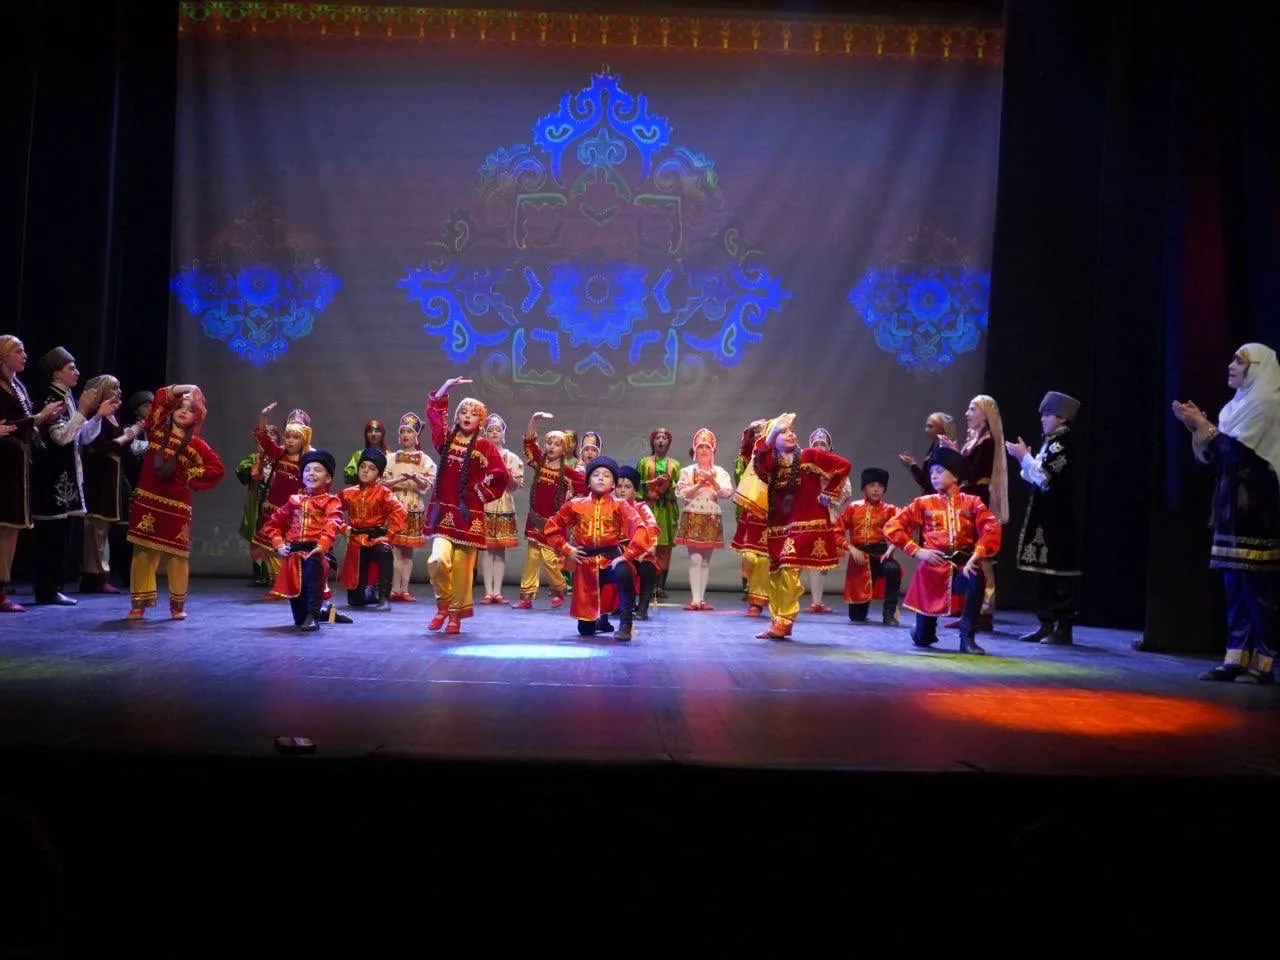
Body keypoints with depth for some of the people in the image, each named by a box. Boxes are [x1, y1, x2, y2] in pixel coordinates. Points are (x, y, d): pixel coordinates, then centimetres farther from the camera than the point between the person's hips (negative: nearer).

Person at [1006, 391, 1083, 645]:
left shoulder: (1062, 443, -13)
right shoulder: (1050, 442, 15)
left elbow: (1043, 478, -19)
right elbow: (1036, 478, 18)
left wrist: (1024, 456, -10)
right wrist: (1024, 458, 5)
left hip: (1058, 517, -10)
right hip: (1045, 515, 10)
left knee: (1060, 571, -5)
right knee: (1043, 571, 11)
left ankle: (1064, 628, 1)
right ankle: (1046, 625, 17)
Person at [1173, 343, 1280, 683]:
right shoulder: (1238, 404, 17)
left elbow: (1236, 449, -17)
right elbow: (1211, 454, 15)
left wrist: (1201, 424, -9)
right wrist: (1197, 425, 3)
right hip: (1233, 503, 8)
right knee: (1235, 585, 7)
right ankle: (1237, 658, 11)